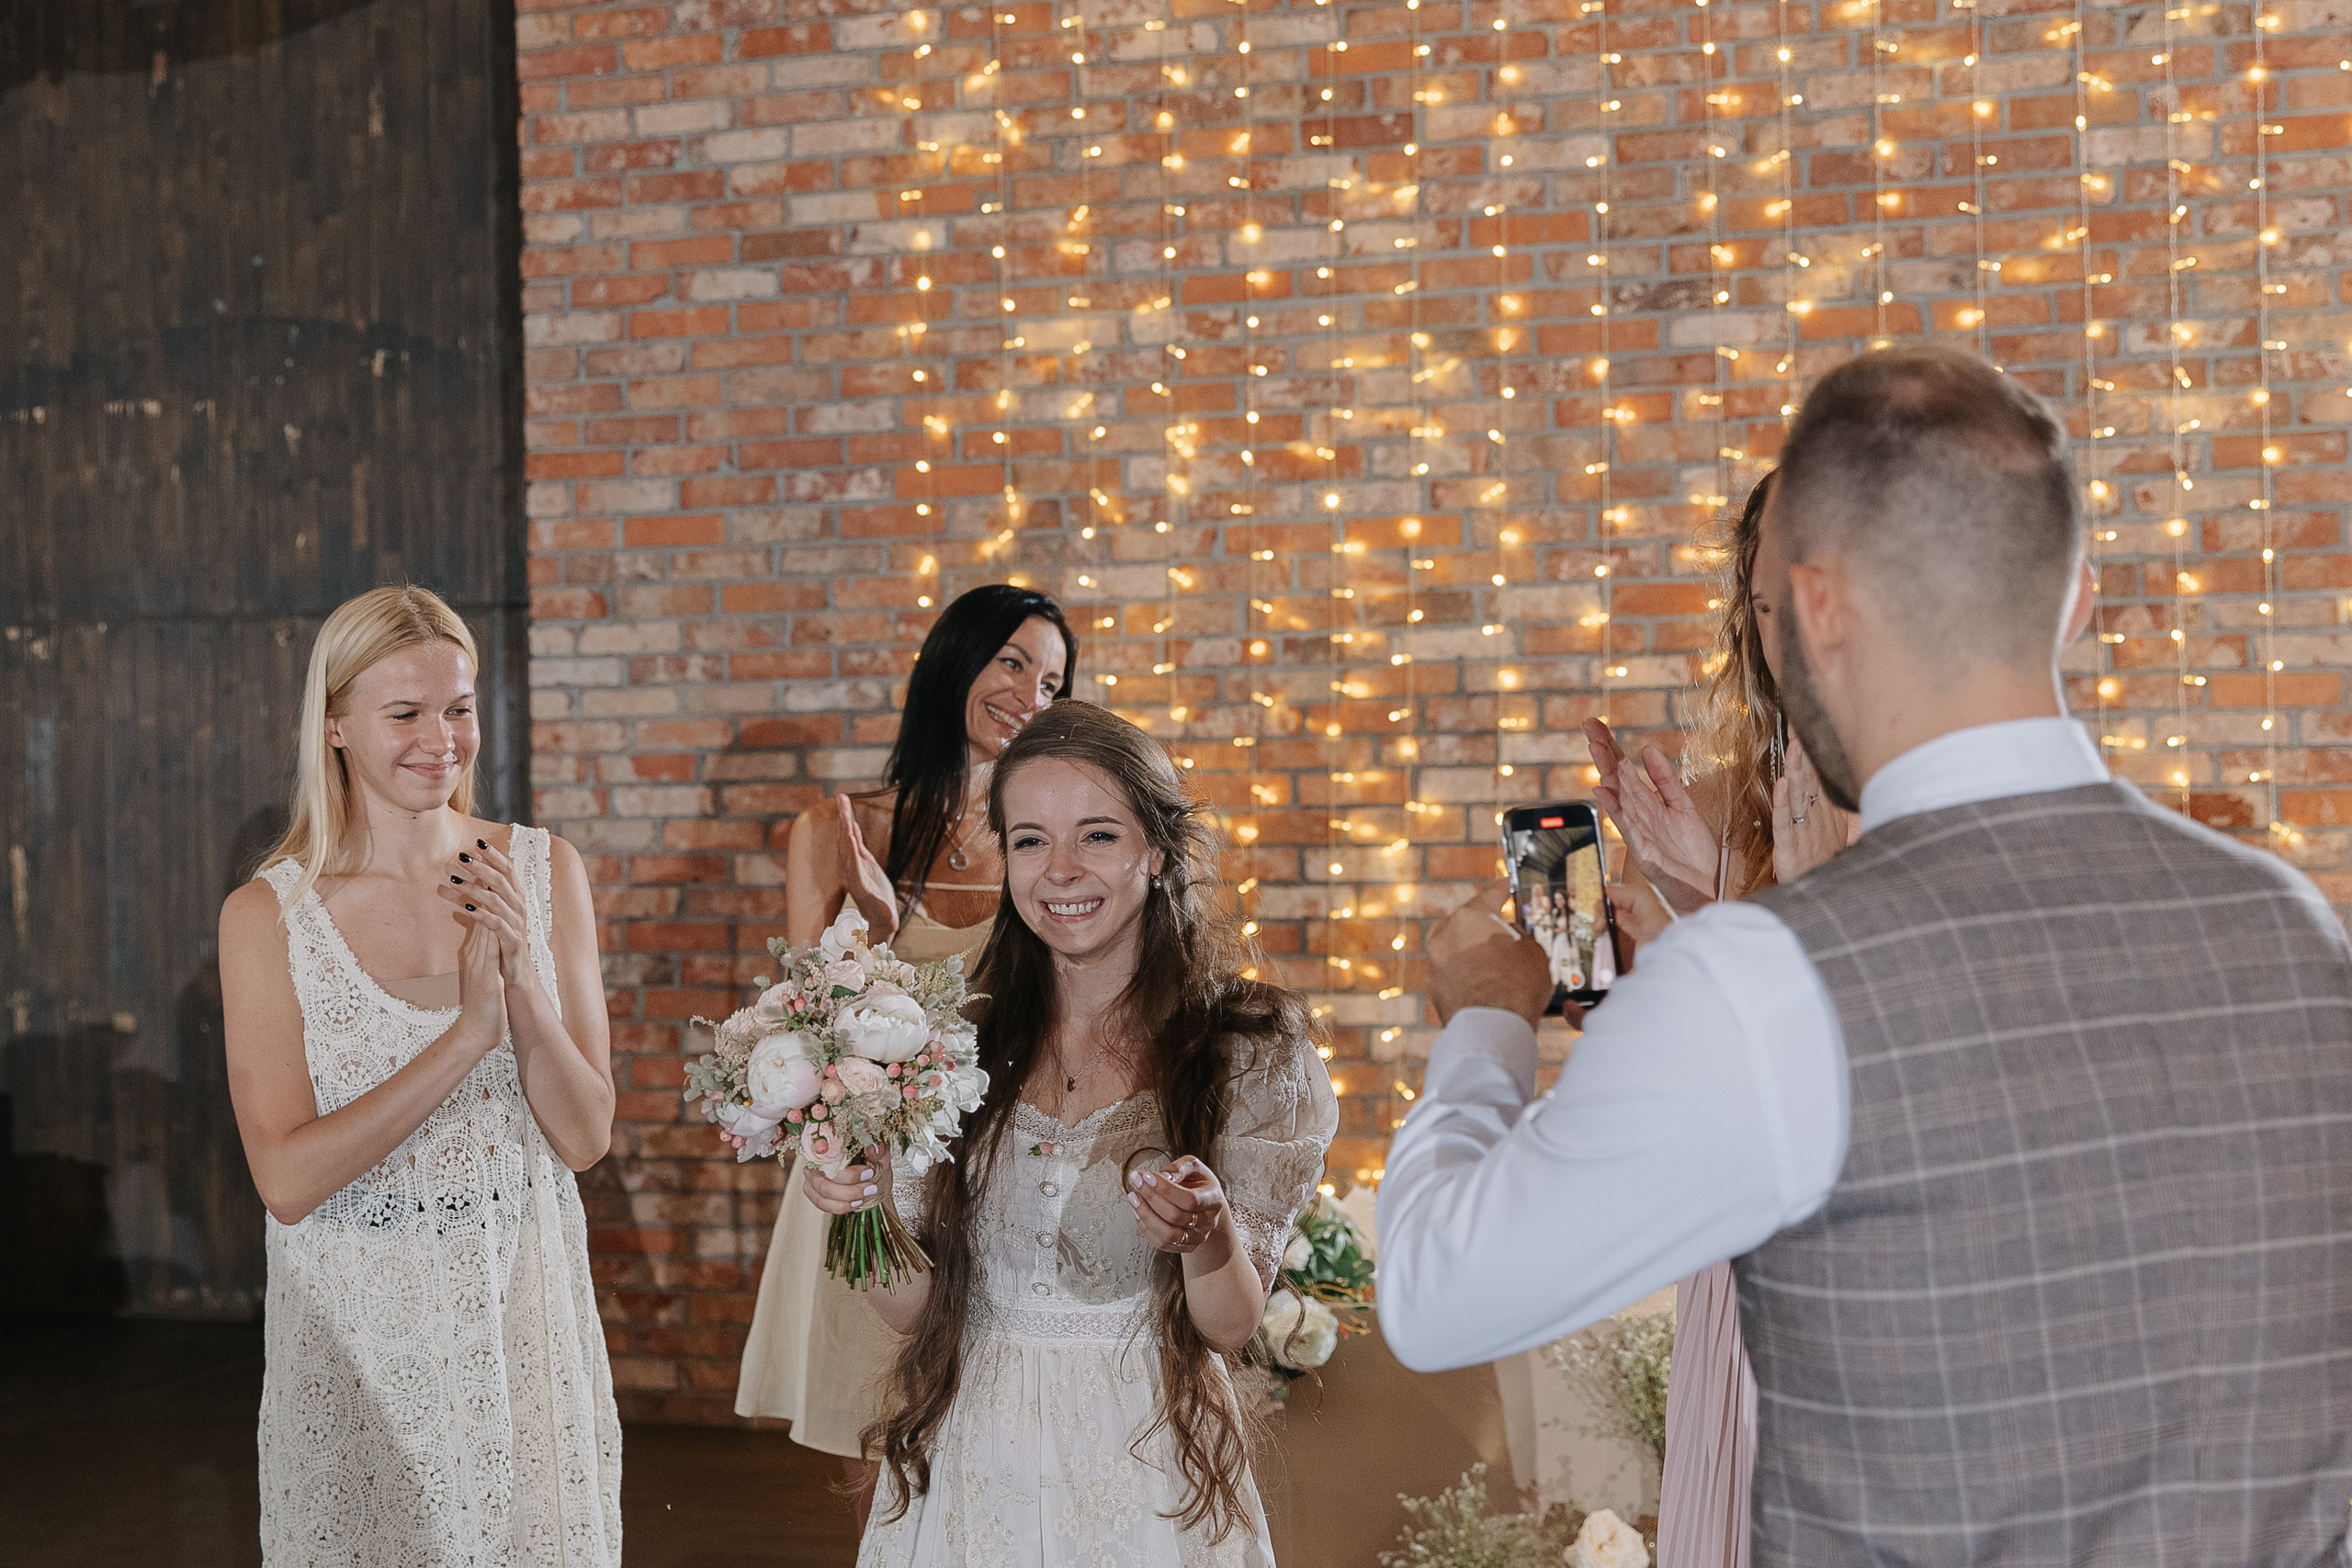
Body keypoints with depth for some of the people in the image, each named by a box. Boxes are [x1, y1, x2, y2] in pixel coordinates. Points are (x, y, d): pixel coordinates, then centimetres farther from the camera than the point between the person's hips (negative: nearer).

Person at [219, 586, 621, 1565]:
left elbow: (585, 1138, -4)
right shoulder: (268, 915, -8)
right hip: (358, 1328, -2)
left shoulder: (543, 872, -2)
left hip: (523, 1314, 2)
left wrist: (521, 981, -20)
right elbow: (288, 1179, -14)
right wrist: (469, 1034, -22)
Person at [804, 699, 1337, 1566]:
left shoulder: (1250, 1050, -9)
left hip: (1138, 1479, -2)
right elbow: (916, 1304, 1)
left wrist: (1209, 1237, -27)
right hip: (972, 1470, 3)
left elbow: (1230, 1329, -8)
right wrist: (864, 1208, -18)